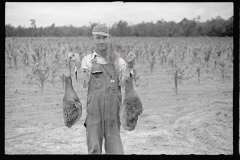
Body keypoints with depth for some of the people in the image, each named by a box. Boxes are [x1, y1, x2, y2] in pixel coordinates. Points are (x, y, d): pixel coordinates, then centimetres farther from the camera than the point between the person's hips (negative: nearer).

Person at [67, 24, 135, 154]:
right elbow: (83, 83, -3)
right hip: (93, 109, 0)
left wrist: (129, 66, -17)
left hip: (113, 109, 1)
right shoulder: (87, 60, 9)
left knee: (115, 150, -1)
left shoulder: (118, 61, 11)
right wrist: (77, 63, -14)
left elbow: (123, 83, -2)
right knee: (94, 149, 0)